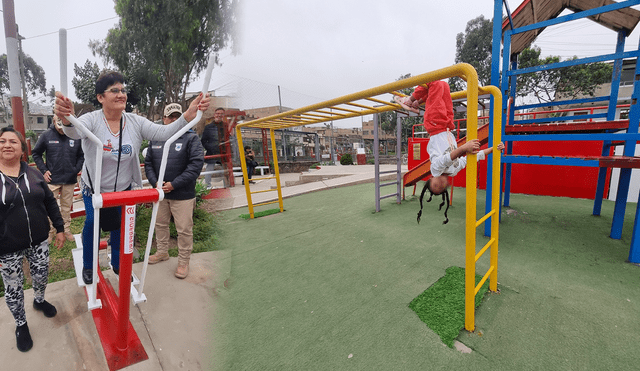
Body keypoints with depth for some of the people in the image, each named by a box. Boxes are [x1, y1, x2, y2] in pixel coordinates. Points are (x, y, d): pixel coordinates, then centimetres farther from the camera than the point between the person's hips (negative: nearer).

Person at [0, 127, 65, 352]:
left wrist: (59, 228, 6)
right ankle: (21, 325, 34)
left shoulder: (33, 174, 0)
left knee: (41, 277, 18)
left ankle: (39, 300, 48)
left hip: (38, 242, 2)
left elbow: (50, 202, 6)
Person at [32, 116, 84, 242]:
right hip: (52, 179, 0)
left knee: (67, 206, 14)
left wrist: (76, 169, -4)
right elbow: (36, 153, 6)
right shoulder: (46, 135, -5)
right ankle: (50, 231, 22)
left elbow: (81, 155, 7)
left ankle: (66, 230, 28)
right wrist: (43, 170, -3)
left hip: (70, 180, 1)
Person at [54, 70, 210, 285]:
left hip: (123, 190, 3)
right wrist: (66, 119, -65)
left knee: (119, 226, 17)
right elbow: (75, 132, -39)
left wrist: (189, 115, -40)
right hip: (94, 190, -2)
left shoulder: (135, 122, -10)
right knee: (92, 223, 11)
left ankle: (118, 264, 40)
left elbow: (164, 132, -23)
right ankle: (88, 265, 39)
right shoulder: (92, 120, -18)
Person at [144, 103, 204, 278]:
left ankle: (183, 261, 21)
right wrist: (155, 182, -6)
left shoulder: (191, 138, -9)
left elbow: (196, 164, -17)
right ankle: (162, 252, 43)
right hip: (160, 192, 5)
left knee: (184, 229, 2)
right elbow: (148, 163, 11)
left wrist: (174, 184, -17)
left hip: (183, 195, -5)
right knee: (160, 224, 21)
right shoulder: (155, 139, 8)